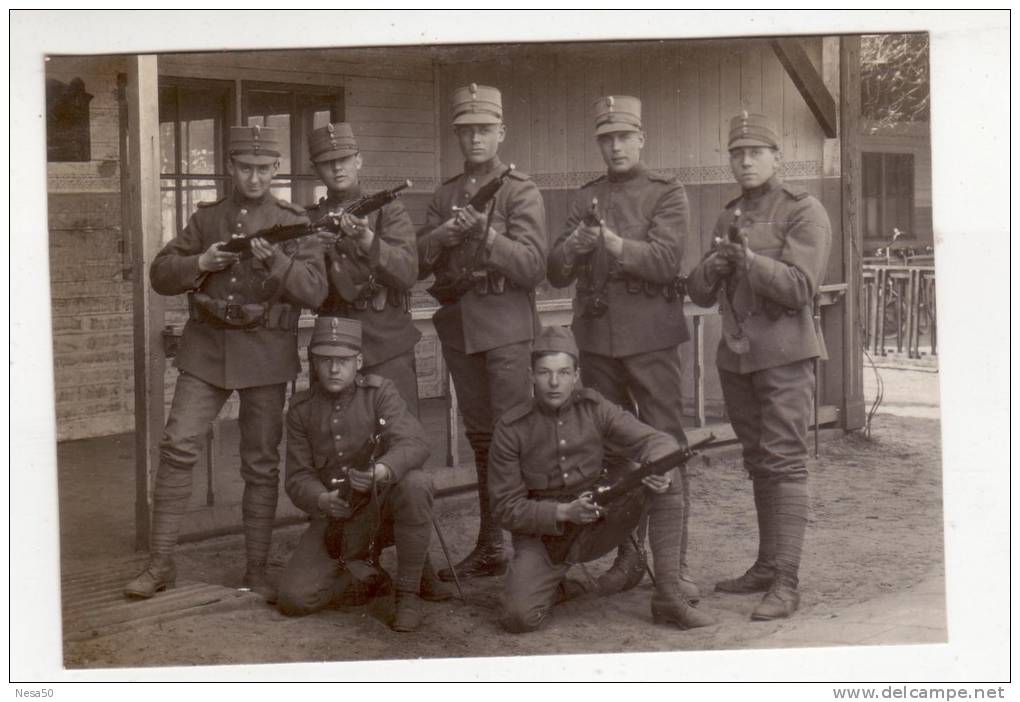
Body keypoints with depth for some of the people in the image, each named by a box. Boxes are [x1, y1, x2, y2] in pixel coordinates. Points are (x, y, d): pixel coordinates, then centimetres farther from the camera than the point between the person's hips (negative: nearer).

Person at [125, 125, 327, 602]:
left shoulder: (293, 223, 4)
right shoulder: (206, 218, 10)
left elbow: (314, 291, -5)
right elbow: (161, 274, 8)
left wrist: (276, 262, -22)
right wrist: (199, 263, -12)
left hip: (266, 352, -1)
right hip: (206, 347, 2)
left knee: (261, 463, 3)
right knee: (178, 447, -7)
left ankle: (257, 568, 13)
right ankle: (160, 563, 2)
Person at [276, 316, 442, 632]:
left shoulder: (379, 391, -6)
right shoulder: (301, 409, 3)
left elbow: (414, 444, -22)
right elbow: (298, 478, -1)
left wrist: (381, 470, -44)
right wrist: (323, 500, -25)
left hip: (383, 504, -2)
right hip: (334, 516, 2)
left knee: (415, 484, -37)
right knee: (294, 598, -17)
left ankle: (409, 592, -19)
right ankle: (361, 573, 15)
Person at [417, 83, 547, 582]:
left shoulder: (521, 193, -1)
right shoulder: (446, 195, 15)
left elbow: (532, 265, -12)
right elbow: (418, 261, 9)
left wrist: (486, 234, -24)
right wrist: (442, 236, -10)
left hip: (506, 327, -6)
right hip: (459, 328, 6)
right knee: (480, 439, 11)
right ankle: (489, 546, 18)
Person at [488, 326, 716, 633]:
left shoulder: (594, 408, -6)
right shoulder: (511, 429, -12)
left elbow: (659, 440, -9)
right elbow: (506, 507, -12)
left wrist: (661, 469, -33)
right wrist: (563, 512, -27)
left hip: (602, 518, 2)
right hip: (543, 530, -2)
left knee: (667, 479, -19)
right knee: (520, 616, -26)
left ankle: (669, 597, -15)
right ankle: (553, 582, 13)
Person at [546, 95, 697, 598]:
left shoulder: (667, 194, 2)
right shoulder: (586, 199, 13)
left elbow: (666, 259, -12)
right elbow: (557, 274, 8)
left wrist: (614, 243, -27)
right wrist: (575, 244, -14)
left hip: (650, 338, -4)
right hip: (596, 339, 4)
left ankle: (676, 562, -1)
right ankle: (628, 555, 19)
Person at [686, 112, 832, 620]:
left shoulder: (804, 212, -5)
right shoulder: (729, 217, 15)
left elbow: (800, 287, -16)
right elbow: (700, 293, 12)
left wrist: (748, 259, -27)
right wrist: (712, 267, -9)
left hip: (784, 353, -7)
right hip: (736, 354, 7)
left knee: (784, 463, -9)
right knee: (758, 463, 11)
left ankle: (785, 585, -10)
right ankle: (766, 566, 19)